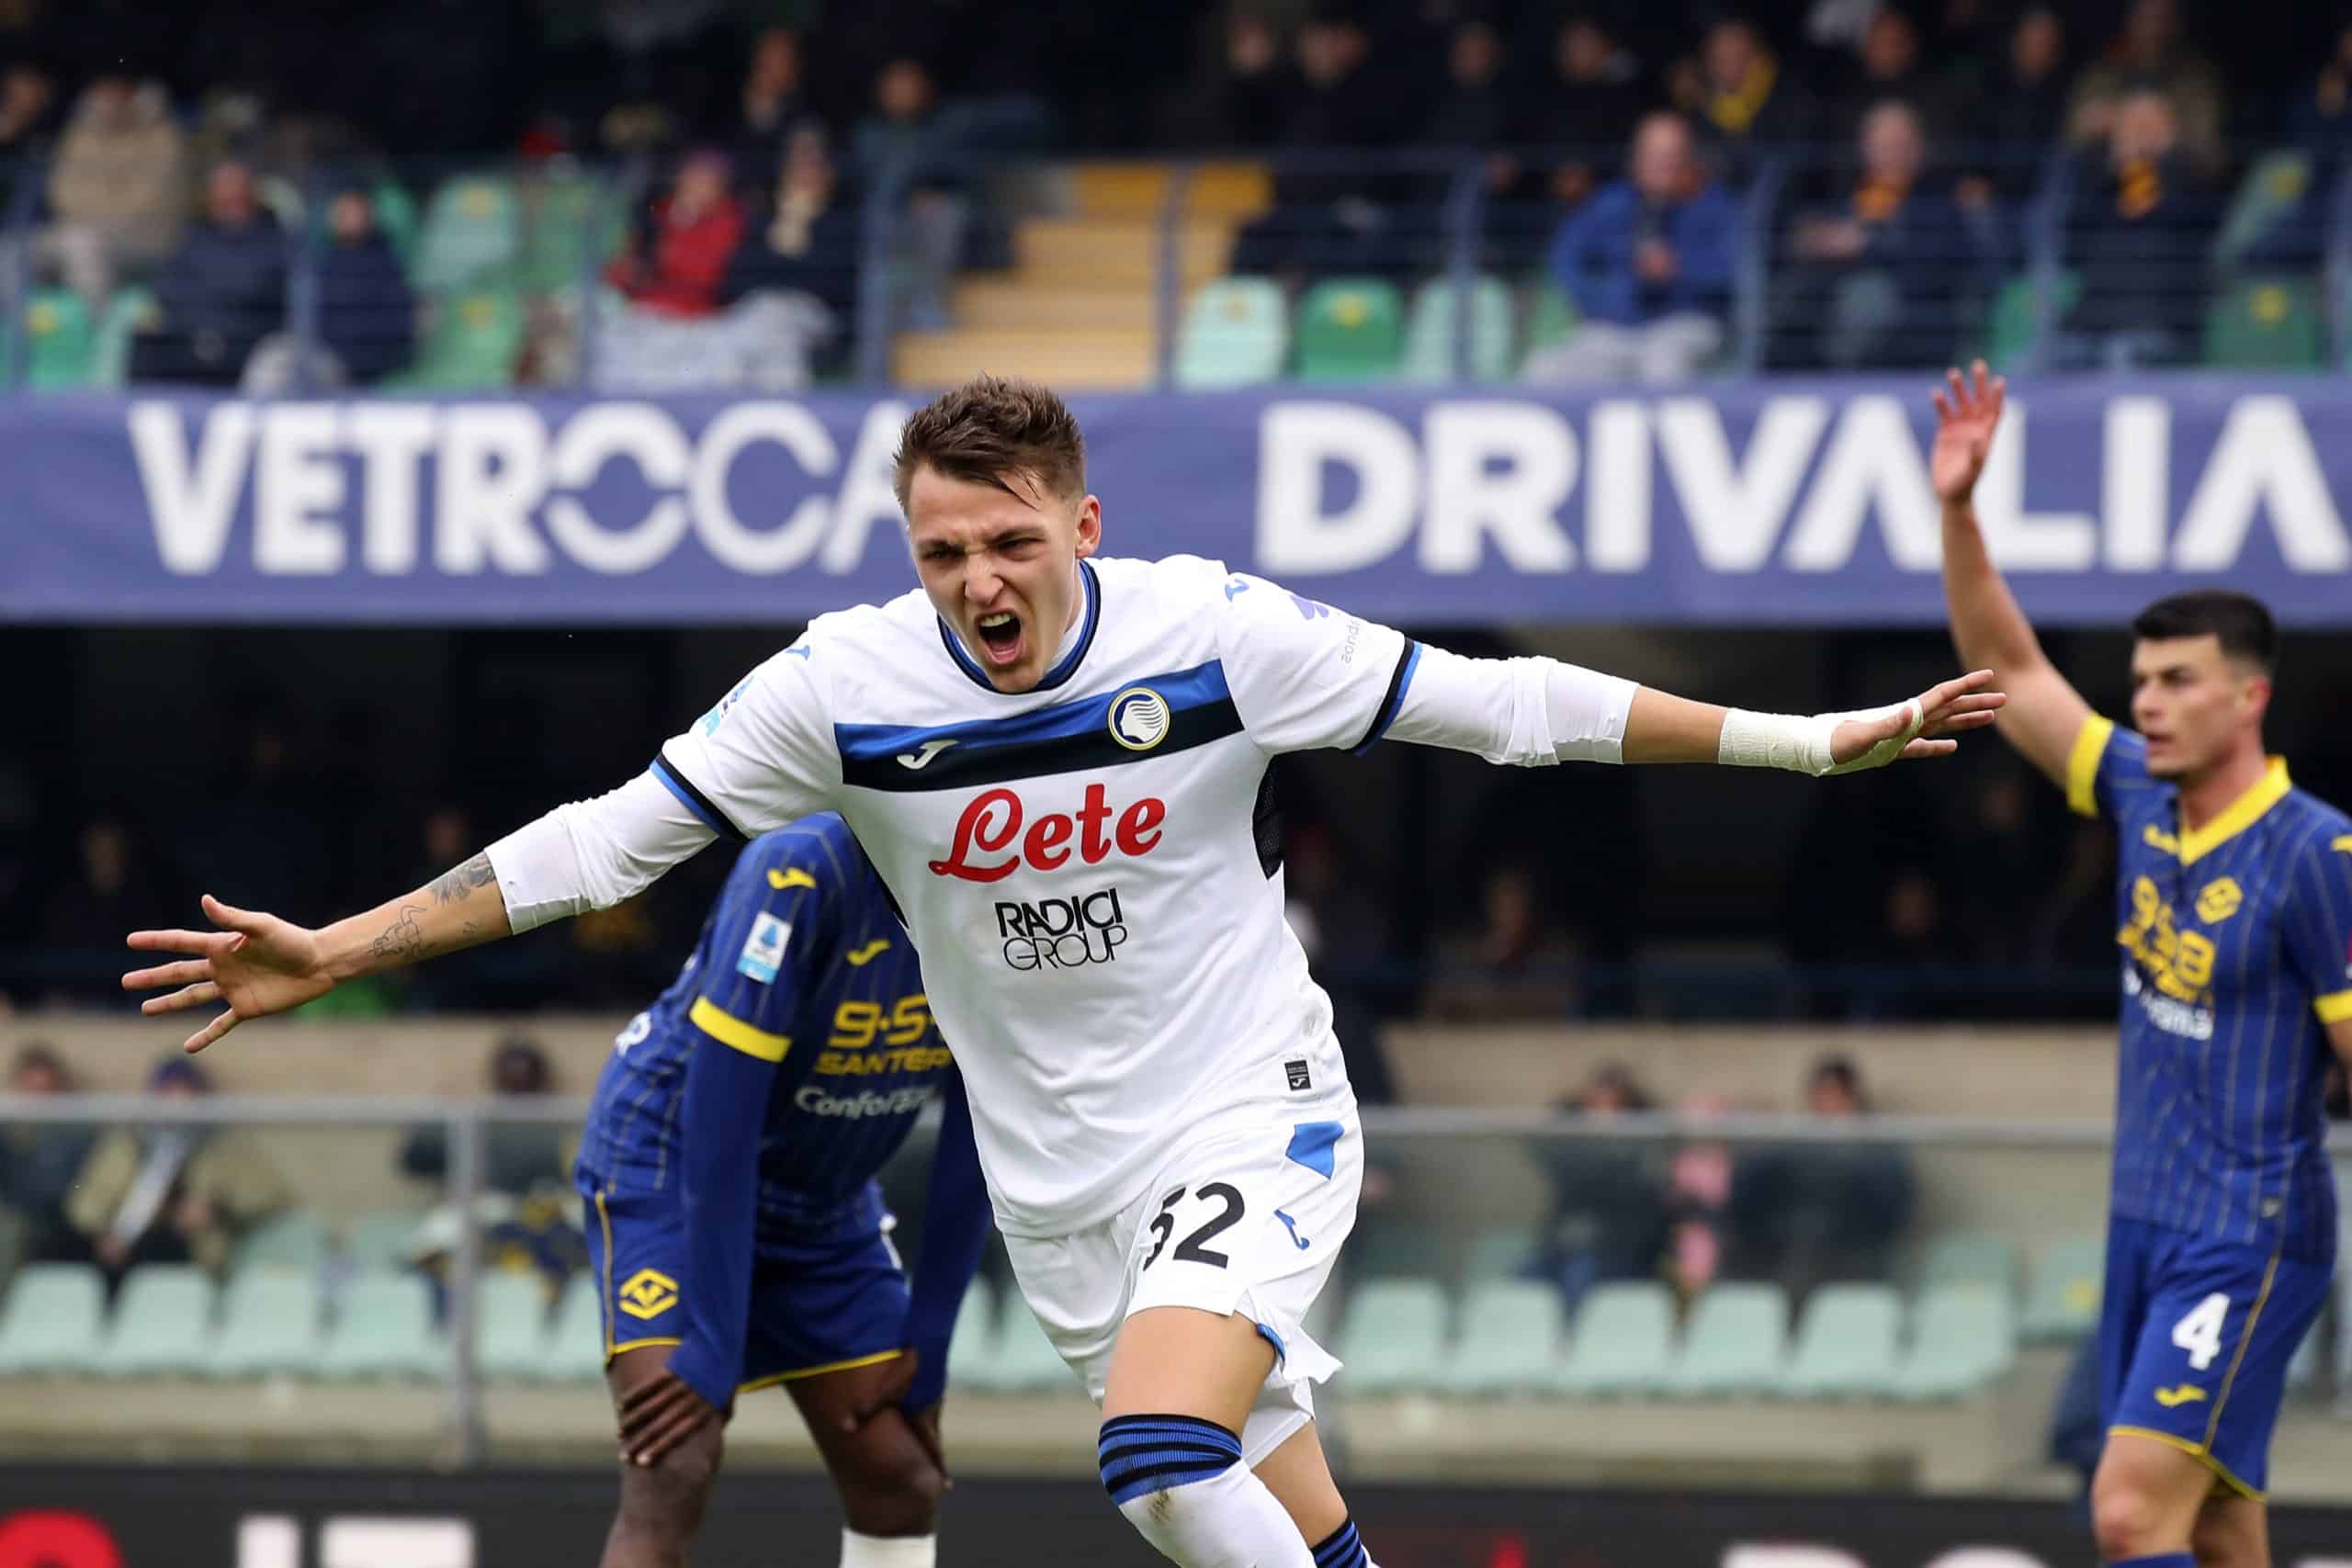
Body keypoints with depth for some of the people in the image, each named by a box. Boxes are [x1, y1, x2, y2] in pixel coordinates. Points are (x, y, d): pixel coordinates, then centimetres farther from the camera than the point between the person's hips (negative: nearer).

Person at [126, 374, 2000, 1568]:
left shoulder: (1217, 631, -16)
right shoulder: (845, 686, -12)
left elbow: (1502, 703, -7)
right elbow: (602, 839, -4)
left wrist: (1811, 739, -6)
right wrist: (333, 954, -7)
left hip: (1251, 1114, -3)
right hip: (1060, 1173, 3)